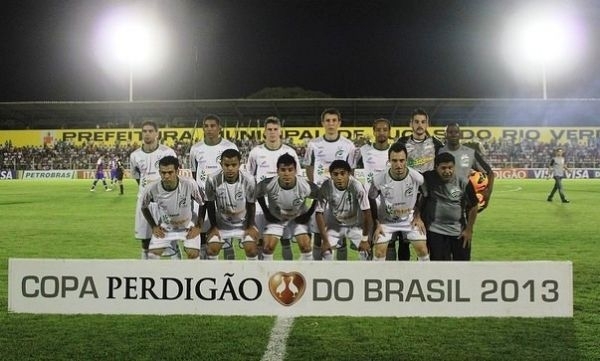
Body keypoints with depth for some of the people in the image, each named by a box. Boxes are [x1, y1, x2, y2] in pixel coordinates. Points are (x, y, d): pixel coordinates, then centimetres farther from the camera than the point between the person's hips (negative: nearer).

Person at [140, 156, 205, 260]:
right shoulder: (152, 189, -26)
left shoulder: (190, 185, -30)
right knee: (152, 254, -7)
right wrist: (154, 227, -3)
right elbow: (144, 207, -2)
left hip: (188, 225, -1)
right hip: (164, 228, 1)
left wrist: (198, 227, -11)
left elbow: (203, 204, -12)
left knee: (193, 253, -15)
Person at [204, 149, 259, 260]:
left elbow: (251, 204, -7)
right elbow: (210, 204, -7)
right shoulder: (213, 180, -24)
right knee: (211, 249, -9)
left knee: (251, 249, -13)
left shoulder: (249, 180, -25)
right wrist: (214, 226, -5)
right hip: (221, 223, 1)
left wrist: (250, 226, -6)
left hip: (243, 222, -1)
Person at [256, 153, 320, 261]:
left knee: (305, 245, -11)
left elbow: (319, 197, -9)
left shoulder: (306, 186, -32)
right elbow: (258, 195, -8)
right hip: (275, 218, 0)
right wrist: (266, 213, -6)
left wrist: (309, 214, -8)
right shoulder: (268, 184, -32)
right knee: (268, 245, -10)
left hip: (299, 218, 0)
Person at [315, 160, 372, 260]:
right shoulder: (326, 187, -26)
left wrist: (365, 239, -19)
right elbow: (319, 213, -19)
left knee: (365, 250, -12)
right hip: (335, 225, 1)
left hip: (356, 225, -1)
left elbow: (367, 212, -25)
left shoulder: (357, 186, -32)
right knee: (325, 250, -11)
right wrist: (325, 240, -18)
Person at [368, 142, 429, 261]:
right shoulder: (379, 180, -28)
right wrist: (376, 224, -7)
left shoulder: (417, 178, -24)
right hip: (386, 220, -1)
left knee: (422, 249, -1)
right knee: (379, 251, -6)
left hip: (409, 218, 1)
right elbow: (371, 199, -9)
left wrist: (417, 216, 1)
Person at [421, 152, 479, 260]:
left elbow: (474, 206, -2)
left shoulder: (463, 183, -13)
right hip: (435, 231, -1)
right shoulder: (428, 179, -13)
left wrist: (469, 230, 0)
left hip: (460, 232, 1)